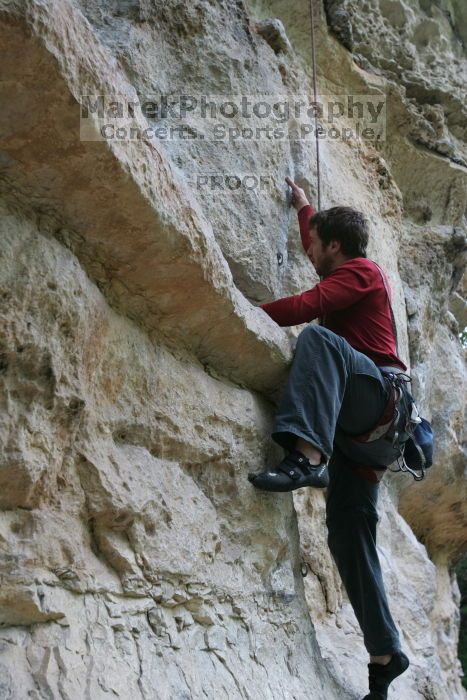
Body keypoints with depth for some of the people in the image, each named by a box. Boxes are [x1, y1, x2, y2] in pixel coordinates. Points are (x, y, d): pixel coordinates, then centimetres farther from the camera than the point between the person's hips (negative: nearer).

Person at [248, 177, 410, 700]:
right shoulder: (343, 274, 29)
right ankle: (384, 654, 6)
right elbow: (317, 253, 52)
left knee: (319, 337, -33)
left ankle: (307, 456, -53)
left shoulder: (360, 271, 3)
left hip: (379, 393, -9)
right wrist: (304, 210, 61)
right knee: (348, 532, 3)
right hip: (356, 420, 9)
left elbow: (305, 307, -14)